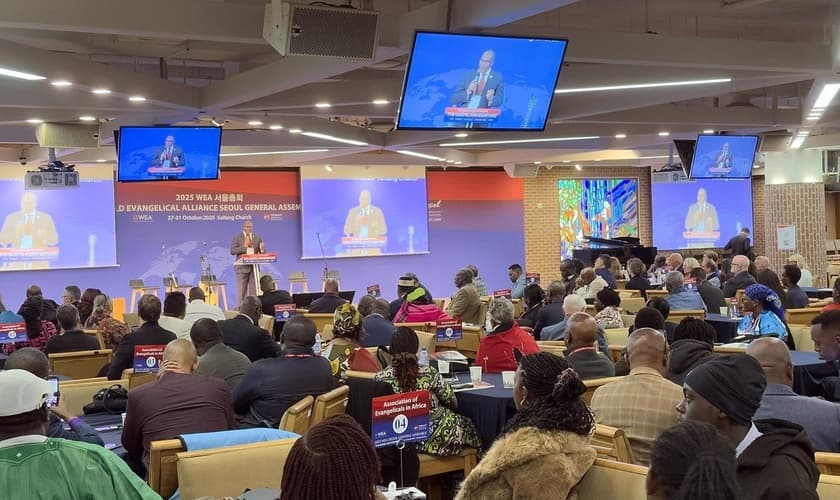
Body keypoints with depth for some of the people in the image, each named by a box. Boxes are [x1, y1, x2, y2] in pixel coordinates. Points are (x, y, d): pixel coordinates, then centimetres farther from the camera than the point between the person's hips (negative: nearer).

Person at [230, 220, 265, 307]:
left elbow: (262, 252, 11)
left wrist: (262, 249, -12)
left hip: (254, 267, 3)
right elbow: (232, 251, -7)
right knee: (242, 290, -3)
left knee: (253, 290, 3)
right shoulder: (237, 238, 3)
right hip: (242, 267, -3)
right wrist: (244, 247, -16)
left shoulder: (257, 238, 13)